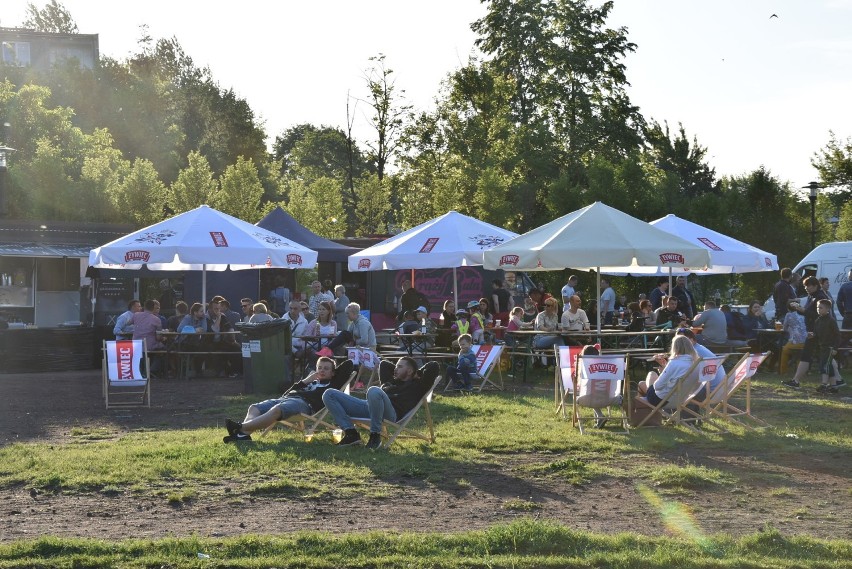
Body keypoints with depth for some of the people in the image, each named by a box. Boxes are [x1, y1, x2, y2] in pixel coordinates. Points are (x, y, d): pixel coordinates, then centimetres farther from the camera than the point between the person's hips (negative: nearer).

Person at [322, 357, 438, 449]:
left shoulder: (415, 385, 18)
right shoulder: (390, 381, 37)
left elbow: (433, 367, 8)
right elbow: (383, 363, 55)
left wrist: (417, 373, 23)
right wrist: (398, 372, 45)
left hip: (390, 413, -8)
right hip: (366, 406, 8)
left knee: (374, 390, -42)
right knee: (329, 394, 0)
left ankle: (375, 436, -27)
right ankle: (351, 434, -13)